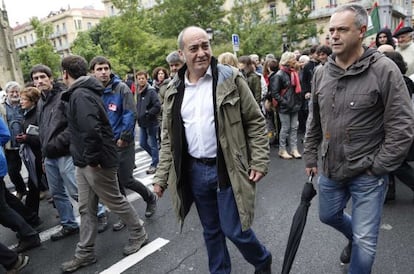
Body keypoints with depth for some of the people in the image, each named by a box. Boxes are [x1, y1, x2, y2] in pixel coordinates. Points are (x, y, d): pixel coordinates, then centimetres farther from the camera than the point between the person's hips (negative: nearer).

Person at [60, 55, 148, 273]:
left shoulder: (80, 95, -19)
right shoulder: (82, 92, 13)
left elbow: (90, 130, -32)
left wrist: (92, 159, -23)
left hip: (96, 163, -10)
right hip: (84, 163, 10)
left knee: (115, 201, 7)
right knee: (86, 209, 14)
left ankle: (138, 234, 27)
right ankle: (85, 253, 26)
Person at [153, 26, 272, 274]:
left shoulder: (230, 79, -7)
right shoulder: (175, 90, 4)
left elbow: (256, 122, -4)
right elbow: (169, 138, 9)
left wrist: (260, 162, -10)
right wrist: (162, 177, 6)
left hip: (227, 169, -4)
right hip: (194, 171, 4)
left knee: (234, 229, 4)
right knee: (211, 230, 18)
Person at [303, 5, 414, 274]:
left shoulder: (384, 70, -15)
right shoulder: (322, 72, 2)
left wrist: (377, 168, -14)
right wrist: (310, 157, 12)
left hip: (367, 174, -5)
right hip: (330, 170, 6)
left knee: (365, 243, 6)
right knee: (329, 216, 26)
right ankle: (354, 237, 57)